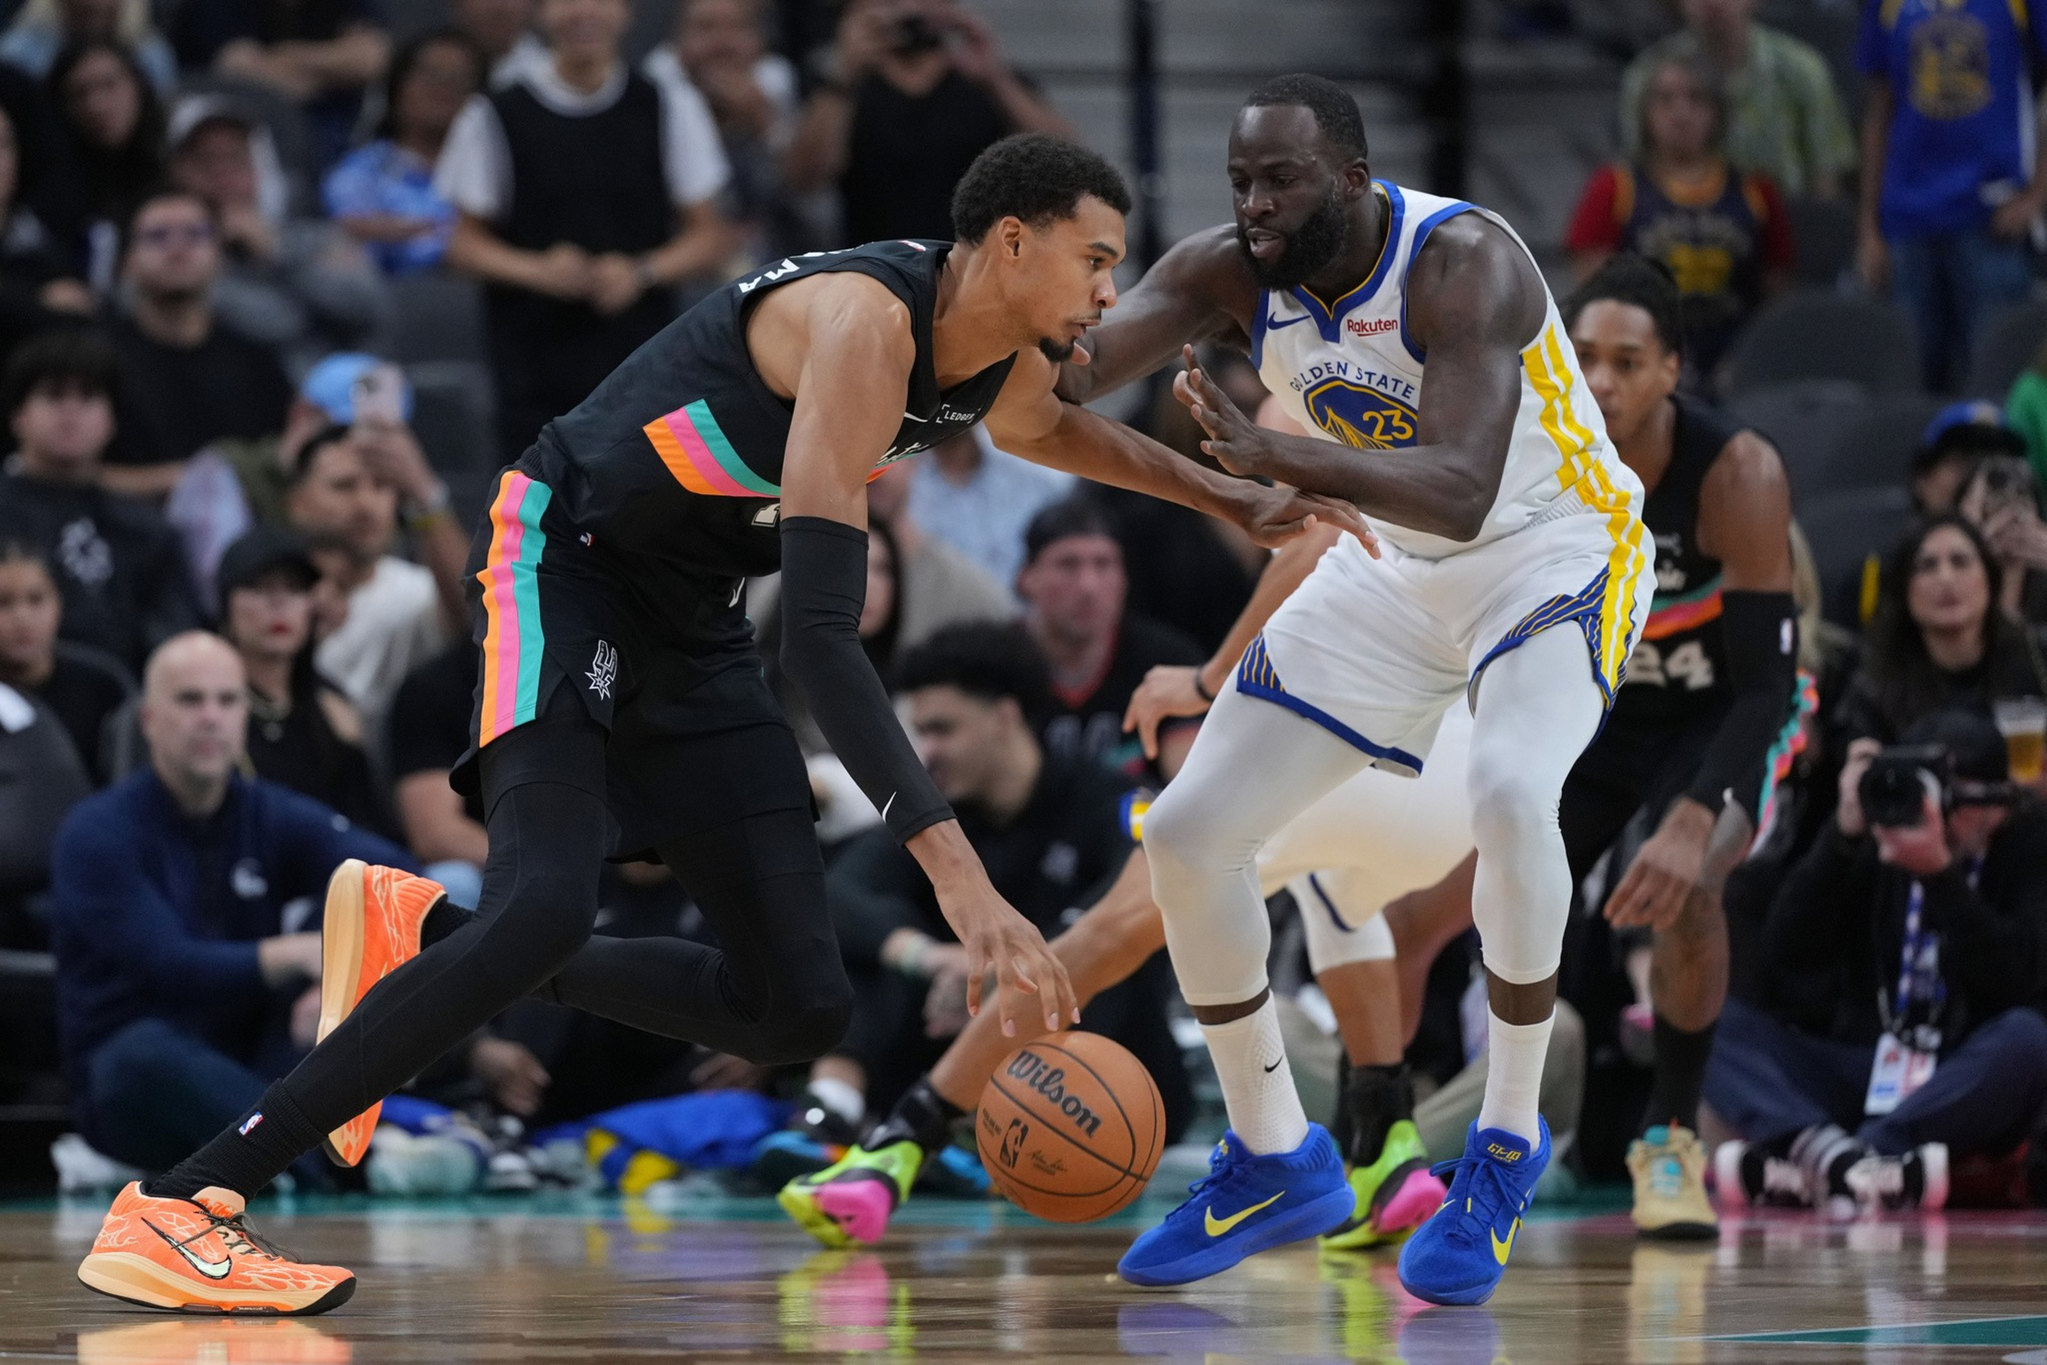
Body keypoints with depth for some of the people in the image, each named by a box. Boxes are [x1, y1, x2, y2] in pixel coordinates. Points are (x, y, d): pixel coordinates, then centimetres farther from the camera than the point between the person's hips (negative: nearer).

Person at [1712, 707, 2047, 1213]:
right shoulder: (1874, 847, 4)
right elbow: (1786, 953, -5)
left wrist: (1939, 872, -25)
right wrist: (1843, 834, -14)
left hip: (1963, 1090, -2)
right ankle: (1831, 1151, -49)